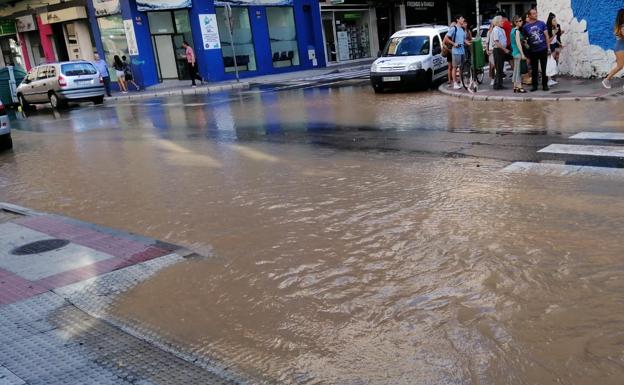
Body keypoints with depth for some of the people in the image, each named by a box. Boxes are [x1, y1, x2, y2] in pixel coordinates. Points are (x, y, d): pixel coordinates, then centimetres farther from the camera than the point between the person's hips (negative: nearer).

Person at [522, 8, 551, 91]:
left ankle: (545, 85, 12)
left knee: (544, 68, 4)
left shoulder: (541, 23, 2)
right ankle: (534, 85, 17)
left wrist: (549, 48, -2)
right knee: (534, 69, 7)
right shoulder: (525, 27, 1)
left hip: (543, 49, 0)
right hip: (533, 51, 0)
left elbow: (546, 36, 3)